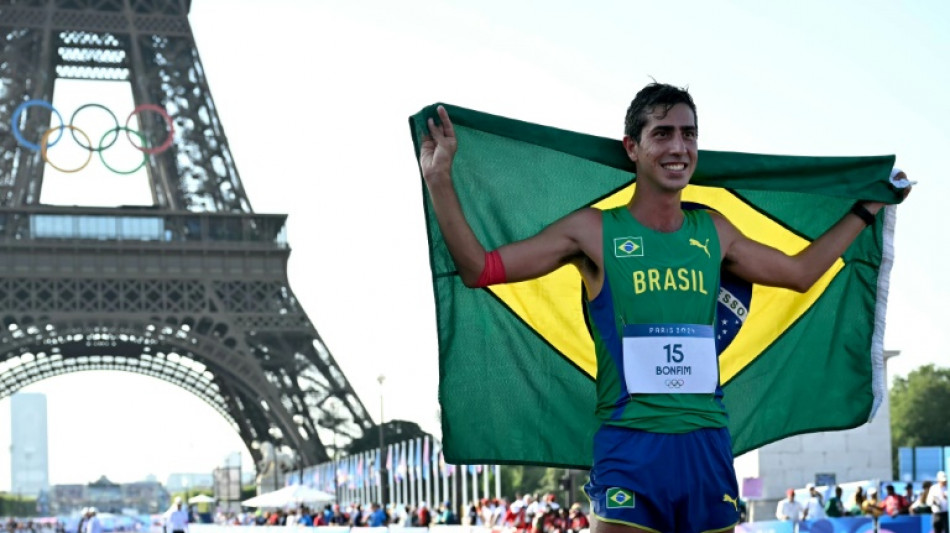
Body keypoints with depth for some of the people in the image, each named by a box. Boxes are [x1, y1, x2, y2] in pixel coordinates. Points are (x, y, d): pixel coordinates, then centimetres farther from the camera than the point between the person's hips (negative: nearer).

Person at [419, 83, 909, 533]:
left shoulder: (713, 232, 13)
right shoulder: (594, 231, 1)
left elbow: (800, 273, 28)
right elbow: (480, 269, -3)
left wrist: (865, 209, 33)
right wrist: (440, 179, -10)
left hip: (707, 444, 4)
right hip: (629, 444, -4)